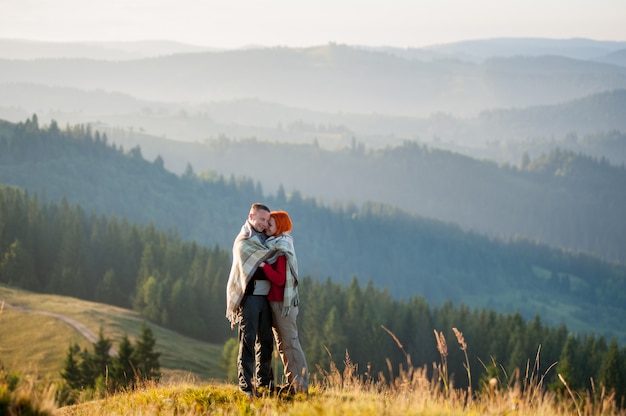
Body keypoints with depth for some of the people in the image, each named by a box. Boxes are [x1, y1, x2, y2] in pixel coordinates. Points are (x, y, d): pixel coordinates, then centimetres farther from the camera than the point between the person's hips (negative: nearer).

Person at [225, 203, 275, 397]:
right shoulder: (243, 242, -5)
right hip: (250, 296, -7)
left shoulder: (264, 239, 17)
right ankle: (246, 386, -7)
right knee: (248, 341, -7)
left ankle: (264, 383, 19)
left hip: (264, 297, 7)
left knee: (266, 341, 10)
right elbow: (252, 271, -12)